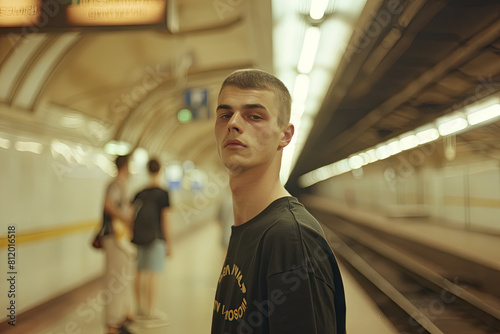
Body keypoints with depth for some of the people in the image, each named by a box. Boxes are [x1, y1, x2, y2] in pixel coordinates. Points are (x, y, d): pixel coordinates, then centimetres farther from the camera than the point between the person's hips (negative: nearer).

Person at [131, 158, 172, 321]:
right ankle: (150, 310, 1)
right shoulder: (163, 194, -7)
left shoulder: (140, 193, 7)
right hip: (156, 238, -5)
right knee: (153, 274, -2)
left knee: (140, 273, 11)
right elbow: (165, 219, -9)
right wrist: (169, 242, -3)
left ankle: (140, 307, 21)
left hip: (140, 238, 5)